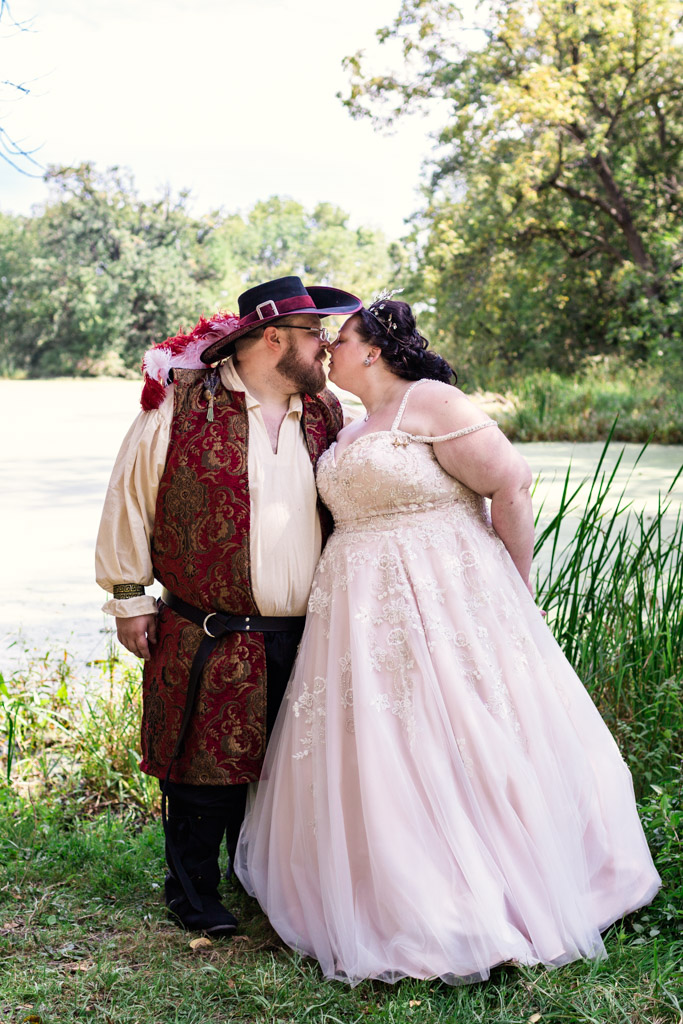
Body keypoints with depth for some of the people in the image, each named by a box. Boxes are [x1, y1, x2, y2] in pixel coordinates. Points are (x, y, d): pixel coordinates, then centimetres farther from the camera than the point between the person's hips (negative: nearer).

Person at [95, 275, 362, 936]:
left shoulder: (325, 414, 9)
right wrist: (129, 596, 0)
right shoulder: (179, 405, -6)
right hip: (208, 640, -4)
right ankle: (194, 894, 25)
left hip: (307, 636, 4)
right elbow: (129, 499, 0)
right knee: (207, 766, 5)